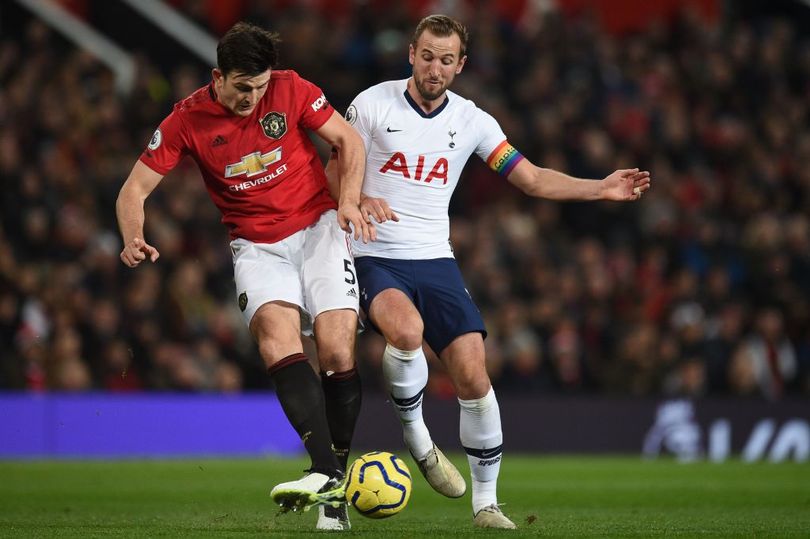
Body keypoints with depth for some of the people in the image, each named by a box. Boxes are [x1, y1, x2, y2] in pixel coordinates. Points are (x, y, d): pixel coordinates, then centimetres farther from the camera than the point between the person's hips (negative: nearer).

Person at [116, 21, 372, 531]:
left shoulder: (291, 89, -6)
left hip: (318, 227, 0)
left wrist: (349, 200, -10)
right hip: (256, 245, 0)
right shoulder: (187, 120, -6)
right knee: (276, 333, -28)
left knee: (338, 351, -15)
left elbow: (348, 139, 5)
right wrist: (135, 239, -21)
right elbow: (135, 188, -2)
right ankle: (326, 472, -37)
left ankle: (336, 491, -4)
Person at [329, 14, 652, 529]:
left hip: (435, 260, 3)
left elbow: (533, 178, 7)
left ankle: (486, 501, 2)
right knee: (407, 331, -34)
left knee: (472, 373, -11)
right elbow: (333, 173, 3)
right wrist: (359, 200, -20)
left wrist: (602, 189, -5)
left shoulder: (471, 120, 5)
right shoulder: (372, 104, -3)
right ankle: (415, 433, -7)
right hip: (375, 258, -3)